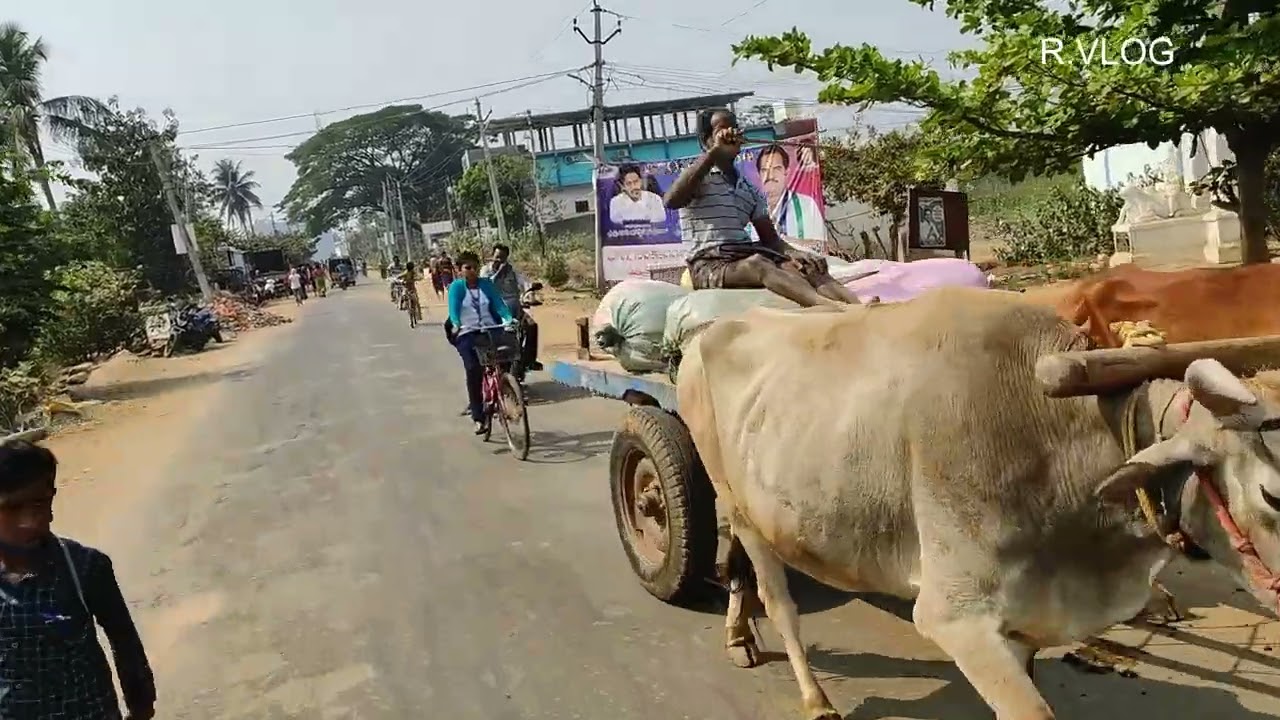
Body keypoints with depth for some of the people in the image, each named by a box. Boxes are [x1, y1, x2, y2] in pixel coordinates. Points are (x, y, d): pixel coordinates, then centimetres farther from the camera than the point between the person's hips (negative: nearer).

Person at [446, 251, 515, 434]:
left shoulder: (487, 284, 9)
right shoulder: (456, 286, 2)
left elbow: (499, 304, 0)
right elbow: (454, 309, -11)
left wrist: (509, 319, -18)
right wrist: (455, 325, -31)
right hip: (467, 334, -3)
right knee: (474, 370, -18)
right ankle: (478, 418, -10)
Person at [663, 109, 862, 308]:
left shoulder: (750, 189, 20)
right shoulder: (699, 177, 3)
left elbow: (770, 238, 15)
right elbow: (672, 201, -21)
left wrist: (793, 253, -9)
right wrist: (714, 152, -22)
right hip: (709, 265, -6)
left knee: (808, 266, -20)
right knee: (757, 263, -36)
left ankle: (856, 307, -46)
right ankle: (826, 305, -59)